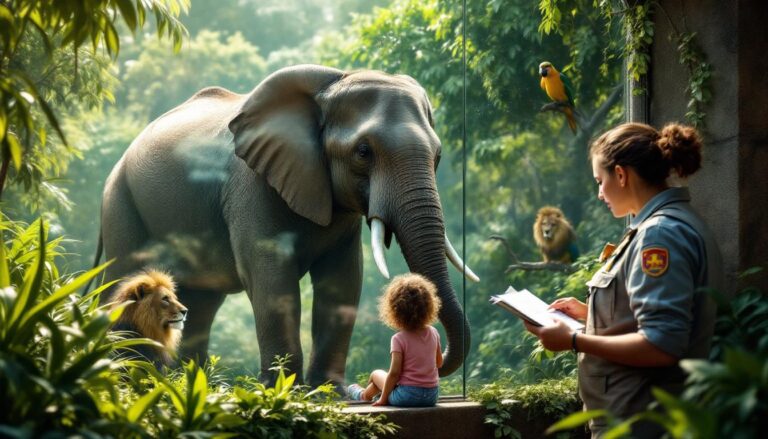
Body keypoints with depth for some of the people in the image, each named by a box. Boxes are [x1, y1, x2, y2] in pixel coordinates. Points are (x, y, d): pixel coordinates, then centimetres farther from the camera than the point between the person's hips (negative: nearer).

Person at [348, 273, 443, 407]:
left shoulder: (399, 339, -14)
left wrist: (383, 399, -7)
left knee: (376, 374, 22)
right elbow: (439, 363, 13)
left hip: (406, 396, -5)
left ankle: (363, 395, 51)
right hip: (431, 396, 5)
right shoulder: (433, 333, 1)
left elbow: (394, 373, -17)